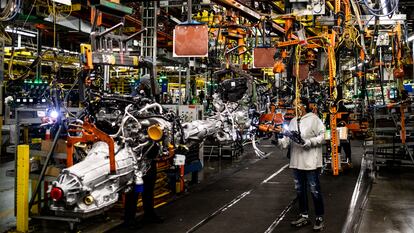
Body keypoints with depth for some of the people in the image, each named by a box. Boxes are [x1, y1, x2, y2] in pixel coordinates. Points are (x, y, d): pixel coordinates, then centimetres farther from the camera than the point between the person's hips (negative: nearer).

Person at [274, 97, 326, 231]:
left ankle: (319, 218, 11)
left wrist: (306, 142, -21)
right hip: (296, 161, 7)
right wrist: (279, 141, -7)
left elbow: (321, 136, -12)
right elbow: (288, 139, 11)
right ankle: (304, 216, 28)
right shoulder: (293, 121, 13)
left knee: (314, 190, 0)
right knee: (300, 189, 15)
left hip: (310, 161, -7)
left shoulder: (313, 119, -7)